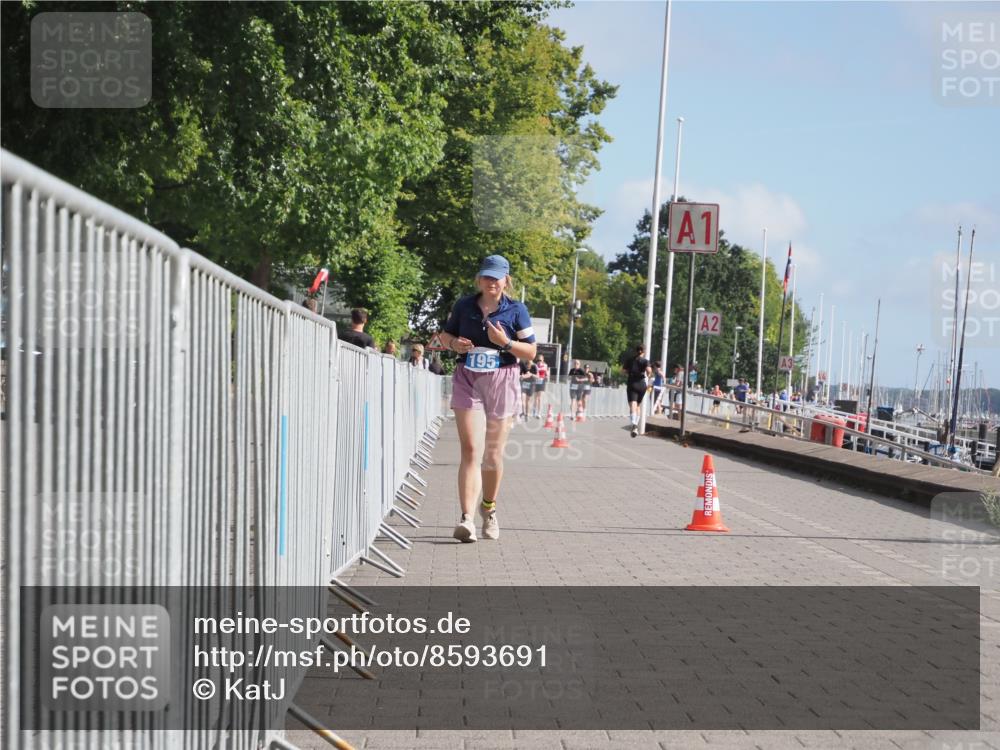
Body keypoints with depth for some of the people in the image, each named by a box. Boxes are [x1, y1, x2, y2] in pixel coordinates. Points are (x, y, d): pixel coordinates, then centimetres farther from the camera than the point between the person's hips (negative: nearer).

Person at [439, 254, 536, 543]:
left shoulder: (516, 310, 0)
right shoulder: (464, 306, 5)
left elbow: (531, 352, 0)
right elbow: (445, 334, 18)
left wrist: (505, 342, -17)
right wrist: (454, 343, -5)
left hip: (501, 381, 0)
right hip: (466, 379, 1)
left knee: (494, 453, 8)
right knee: (469, 449, -11)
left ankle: (489, 507, 33)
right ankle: (467, 517, -17)